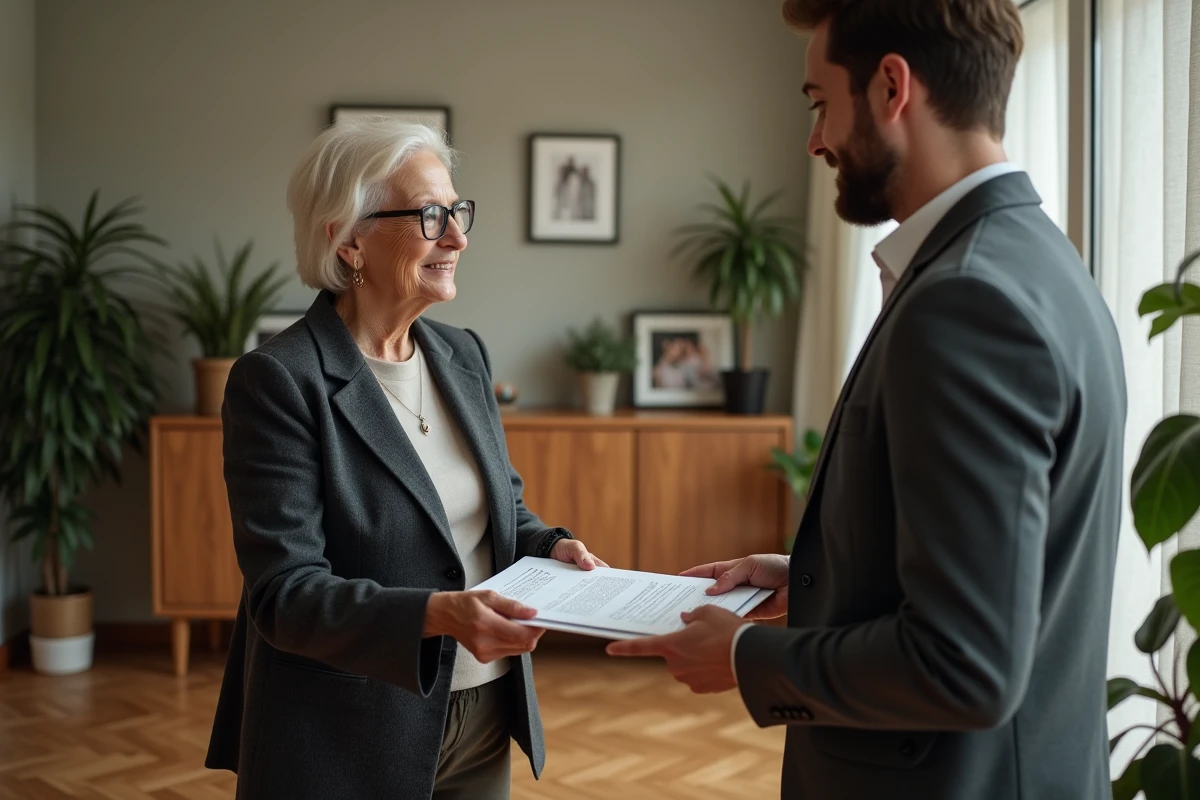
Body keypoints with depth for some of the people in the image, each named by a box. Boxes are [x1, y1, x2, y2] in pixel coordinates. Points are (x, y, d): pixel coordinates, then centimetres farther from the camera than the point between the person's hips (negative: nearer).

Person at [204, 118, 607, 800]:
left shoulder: (465, 355, 4)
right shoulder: (278, 380, -16)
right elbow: (283, 591, -19)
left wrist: (551, 546, -7)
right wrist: (436, 614, -32)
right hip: (350, 741, -5)